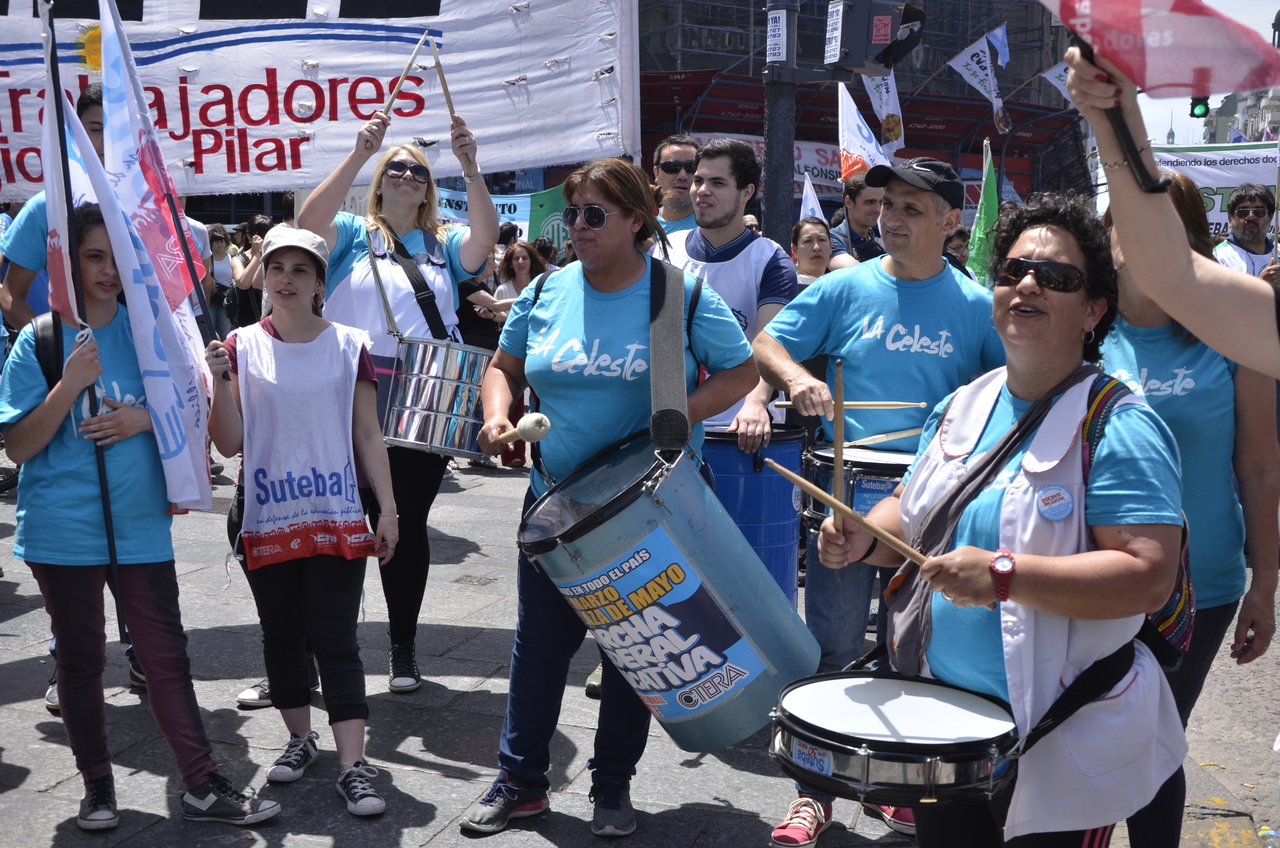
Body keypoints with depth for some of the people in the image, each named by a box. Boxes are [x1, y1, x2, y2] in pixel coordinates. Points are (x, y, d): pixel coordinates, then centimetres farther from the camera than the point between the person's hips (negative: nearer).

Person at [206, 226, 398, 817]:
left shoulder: (348, 346, 1)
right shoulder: (242, 347, 1)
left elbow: (368, 436, 4)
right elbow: (229, 443, -2)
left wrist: (388, 510, 1)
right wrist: (221, 382, -17)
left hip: (337, 519, -1)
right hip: (266, 519, 2)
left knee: (334, 640, -4)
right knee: (282, 635, 12)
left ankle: (353, 765, -2)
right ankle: (300, 738, 31)